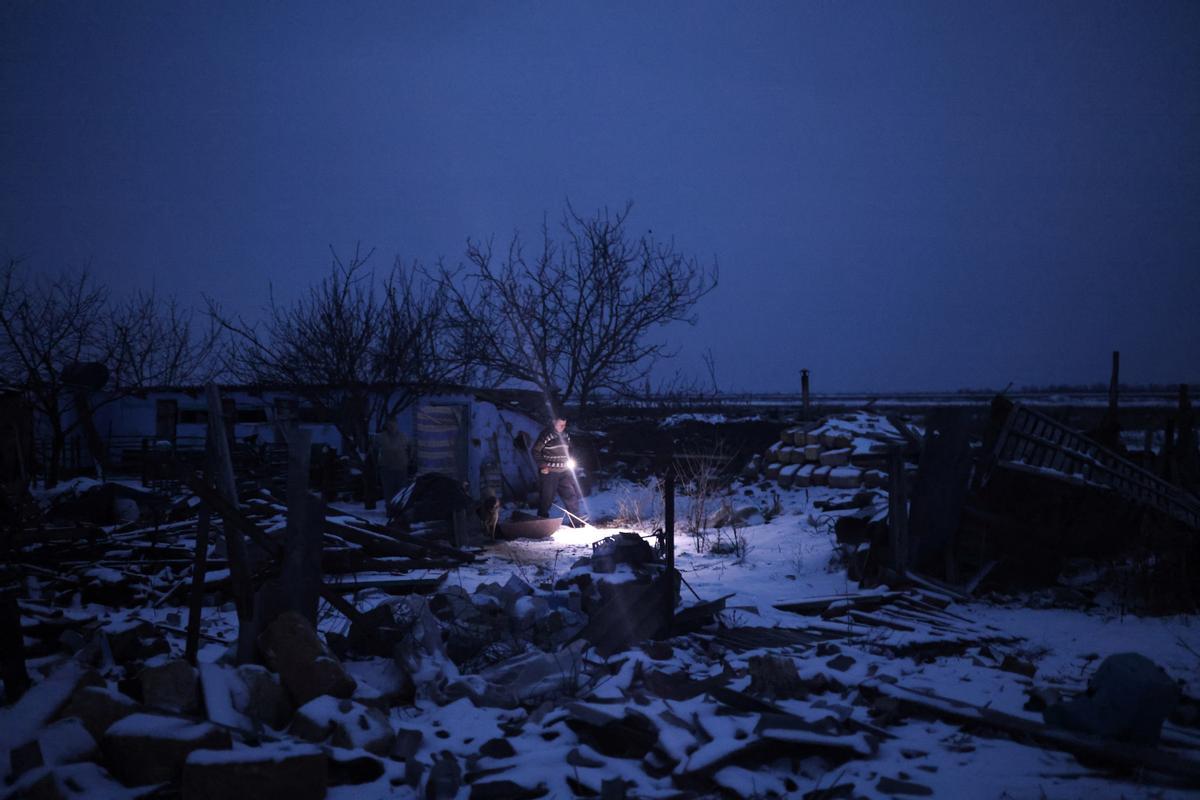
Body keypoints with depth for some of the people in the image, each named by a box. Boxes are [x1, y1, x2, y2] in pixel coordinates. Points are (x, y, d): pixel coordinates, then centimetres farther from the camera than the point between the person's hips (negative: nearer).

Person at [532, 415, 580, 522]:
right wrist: (542, 466, -13)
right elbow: (536, 451, -9)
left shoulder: (565, 435, 7)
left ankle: (575, 522, 14)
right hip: (549, 472, -6)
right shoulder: (546, 434, -13)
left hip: (564, 472, 6)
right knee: (546, 498, 3)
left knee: (571, 495, 4)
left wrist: (569, 461, 6)